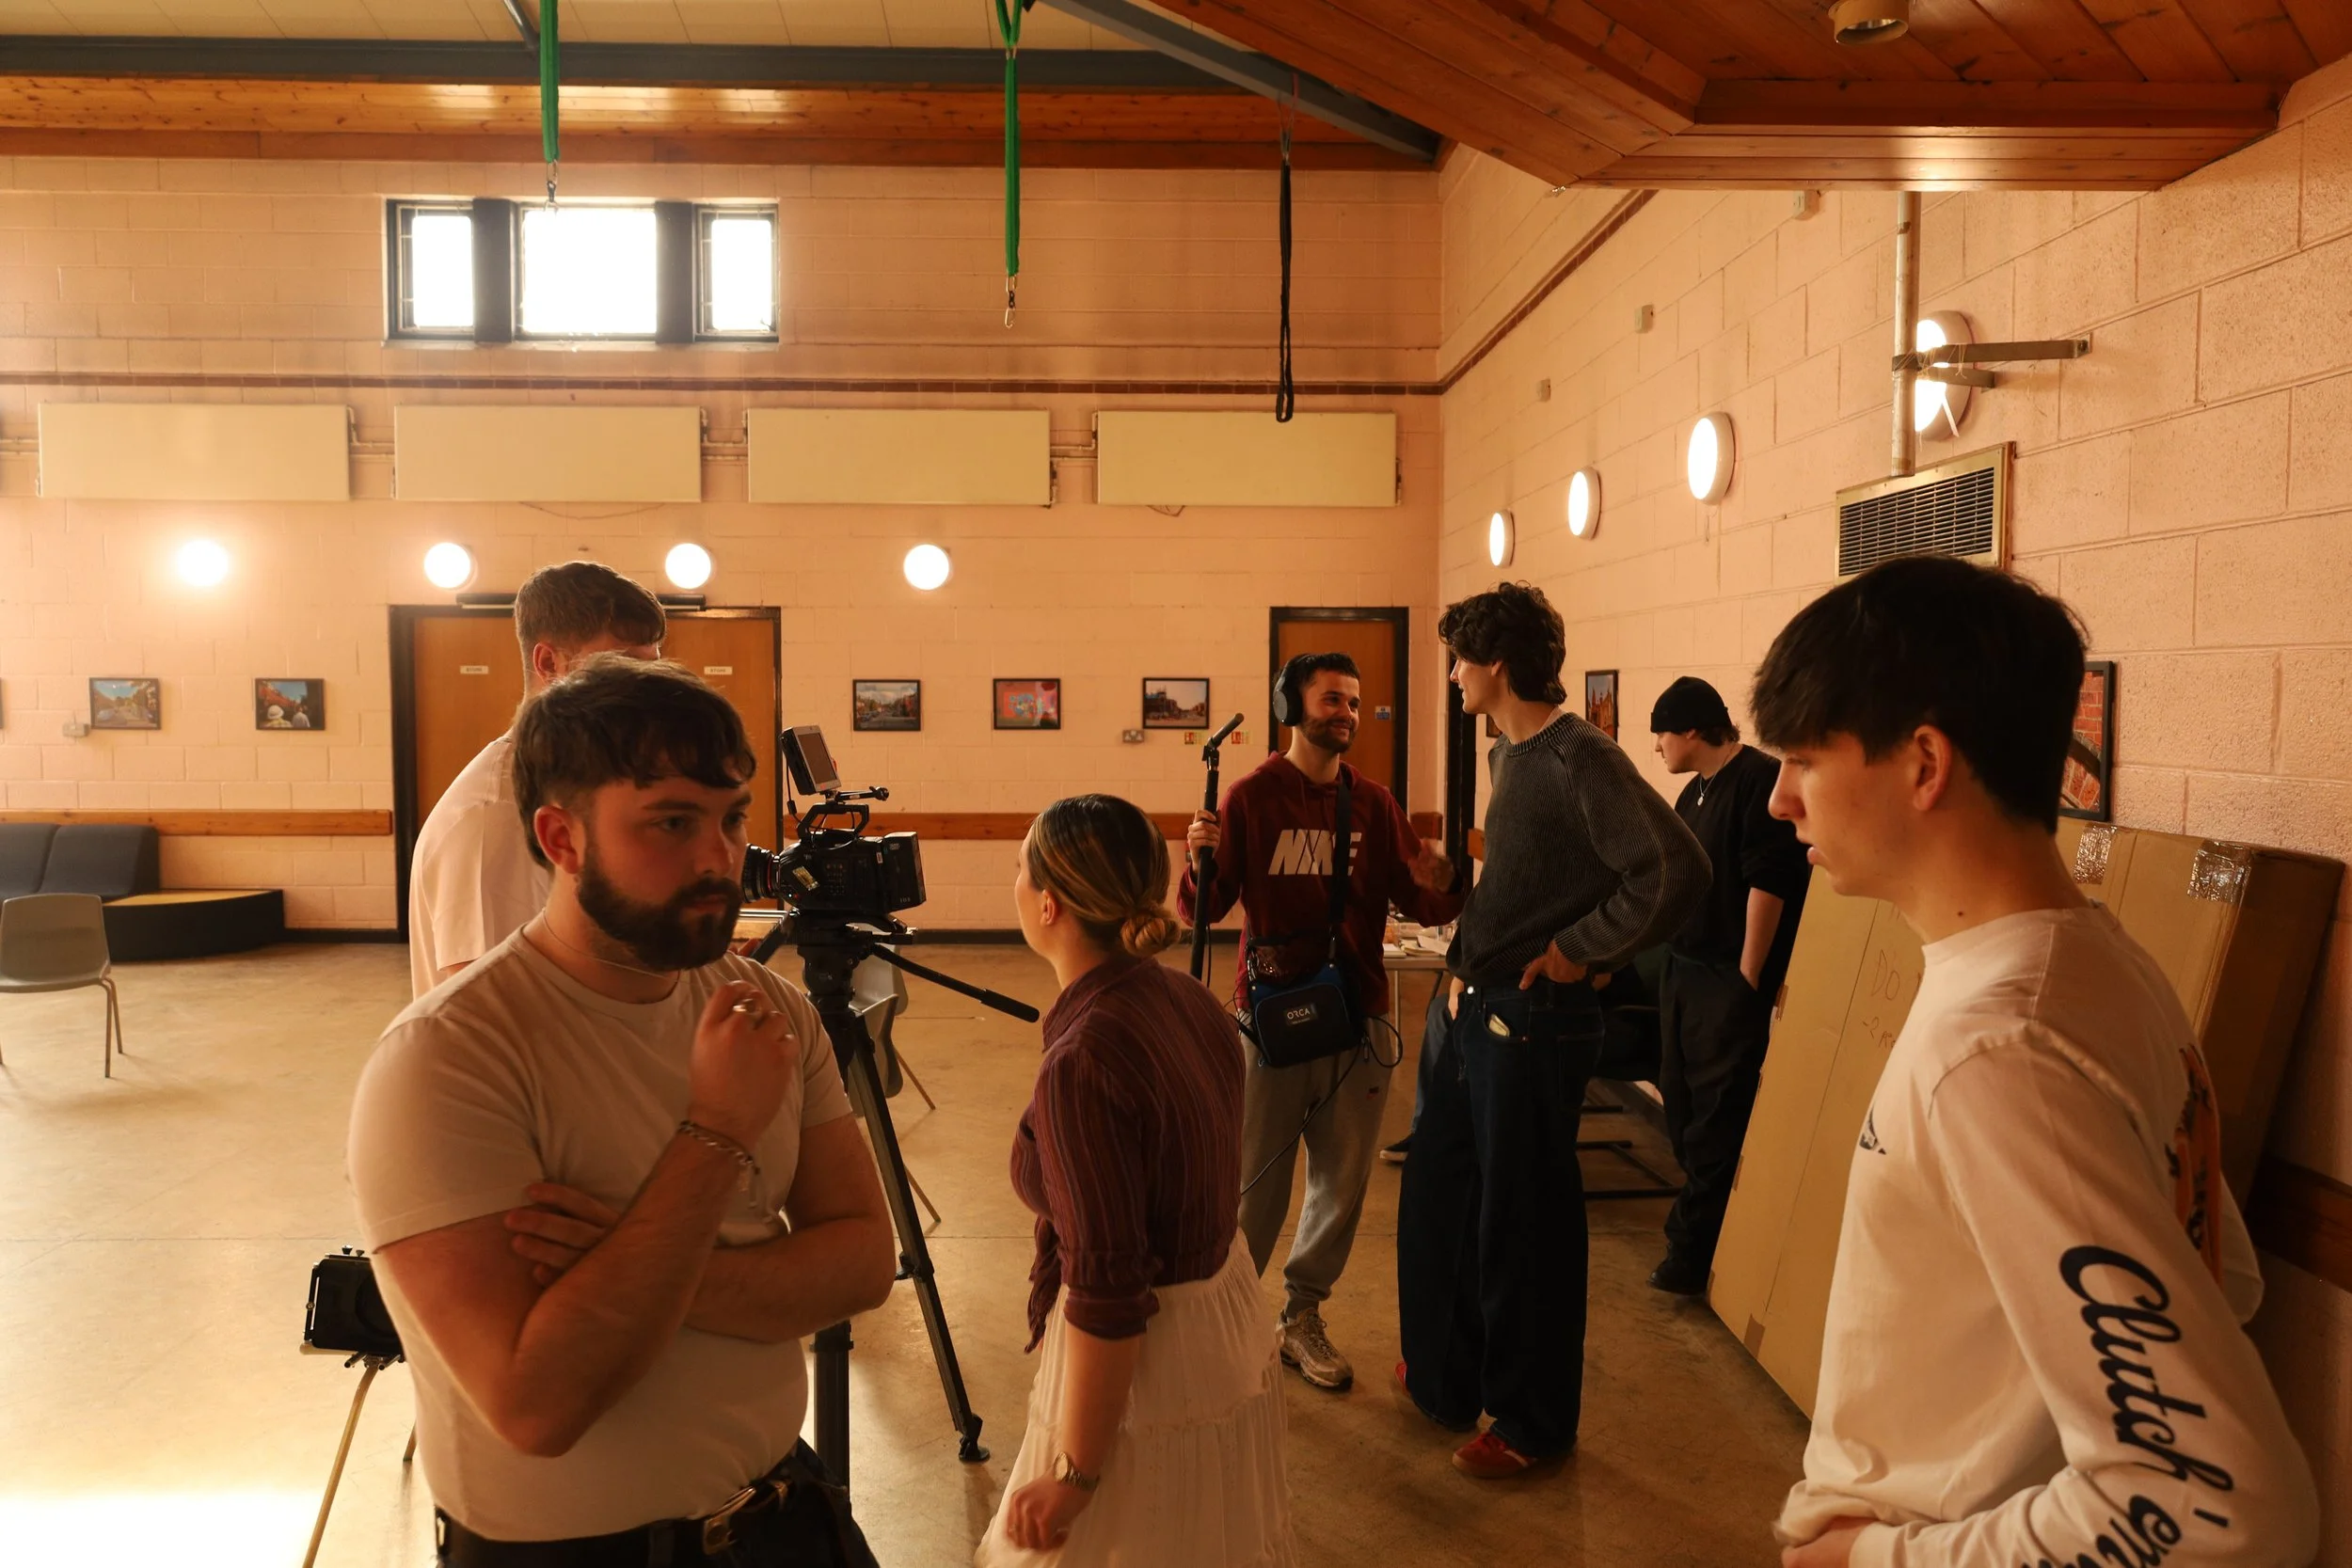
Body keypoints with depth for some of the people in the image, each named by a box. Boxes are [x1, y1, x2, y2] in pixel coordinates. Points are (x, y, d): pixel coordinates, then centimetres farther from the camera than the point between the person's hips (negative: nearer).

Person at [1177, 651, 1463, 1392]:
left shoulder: (1374, 803, 6)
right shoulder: (1253, 797, -5)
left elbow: (1420, 905, 5)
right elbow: (1202, 910, -7)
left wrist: (1439, 886, -17)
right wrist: (1201, 863, -28)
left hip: (1358, 1020, 4)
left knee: (1342, 1184, 12)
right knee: (1254, 1184, 4)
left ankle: (1302, 1317, 31)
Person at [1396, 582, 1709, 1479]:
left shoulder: (1579, 759, -19)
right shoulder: (1509, 755, 10)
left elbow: (1675, 874, -29)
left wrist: (1579, 951, -19)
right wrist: (1463, 964, 9)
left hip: (1533, 1022, -9)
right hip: (1475, 1010, 9)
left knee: (1523, 1222, 6)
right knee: (1436, 1195, 18)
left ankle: (1533, 1422, 25)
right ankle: (1445, 1378, 38)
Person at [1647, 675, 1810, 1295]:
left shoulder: (1760, 780, -16)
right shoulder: (1694, 793, 13)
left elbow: (1767, 883, -20)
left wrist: (1749, 977, -19)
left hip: (1731, 981, -10)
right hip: (1685, 971, 10)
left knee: (1716, 1117, -5)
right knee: (1681, 1100, 16)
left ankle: (1695, 1251, 1)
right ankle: (1696, 1216, 31)